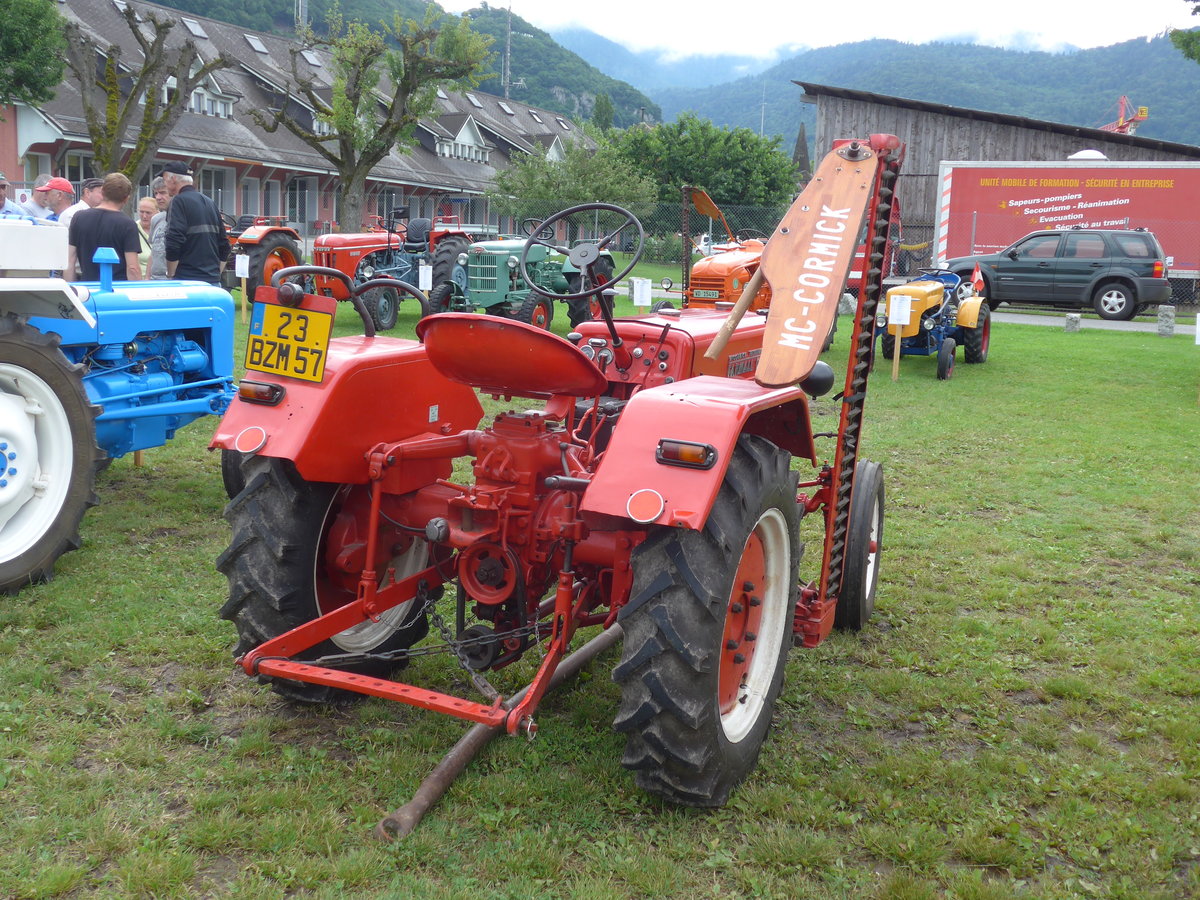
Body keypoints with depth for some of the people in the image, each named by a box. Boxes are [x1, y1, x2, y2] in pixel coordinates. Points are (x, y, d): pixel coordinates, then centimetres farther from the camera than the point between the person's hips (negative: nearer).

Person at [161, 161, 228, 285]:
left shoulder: (179, 201, -7)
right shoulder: (210, 203, 16)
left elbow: (173, 246, -16)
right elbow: (224, 247, 19)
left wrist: (171, 275, -4)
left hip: (187, 282, -7)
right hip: (214, 282, 7)